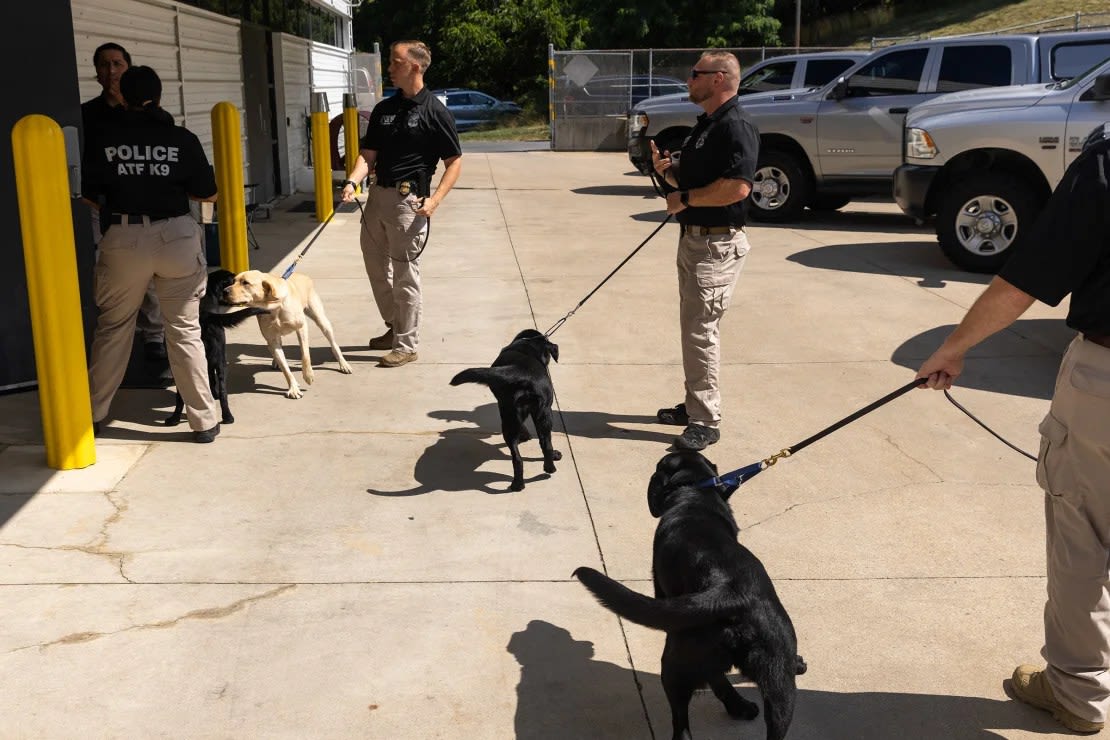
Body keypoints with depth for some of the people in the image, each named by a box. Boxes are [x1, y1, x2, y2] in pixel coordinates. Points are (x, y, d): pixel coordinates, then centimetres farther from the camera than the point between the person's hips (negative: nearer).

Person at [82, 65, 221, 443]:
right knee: (185, 331, 6)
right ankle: (204, 421, 9)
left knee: (112, 328, 15)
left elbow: (91, 192, 10)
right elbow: (209, 193, 3)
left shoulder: (105, 142, 0)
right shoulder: (182, 139, -3)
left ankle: (93, 415, 26)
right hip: (175, 237, -1)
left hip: (123, 239, 1)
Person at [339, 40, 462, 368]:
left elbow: (454, 162, -6)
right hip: (377, 194, 7)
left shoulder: (434, 112, -7)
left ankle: (406, 344, 10)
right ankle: (394, 327, 33)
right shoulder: (383, 109, 11)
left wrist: (435, 199, -18)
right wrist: (352, 181, -10)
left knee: (405, 274, -1)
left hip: (408, 200, -7)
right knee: (375, 266, 16)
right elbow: (368, 154, 9)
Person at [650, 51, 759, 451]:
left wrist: (685, 199, -18)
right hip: (693, 237, 10)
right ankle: (695, 403, 28)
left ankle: (706, 421, -1)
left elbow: (737, 187, -28)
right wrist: (667, 170, 2)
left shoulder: (736, 127, -17)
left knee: (701, 329, -8)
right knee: (692, 325, 16)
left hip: (718, 244, -10)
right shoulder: (704, 125, 15)